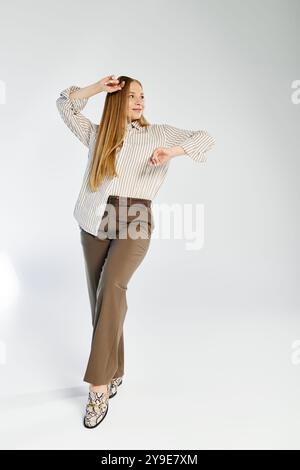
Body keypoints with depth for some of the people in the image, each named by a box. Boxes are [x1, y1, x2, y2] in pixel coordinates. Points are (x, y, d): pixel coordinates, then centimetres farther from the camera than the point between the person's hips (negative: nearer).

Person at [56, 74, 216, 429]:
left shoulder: (158, 134, 8)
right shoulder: (96, 134, 16)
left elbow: (206, 138, 2)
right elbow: (65, 104, 22)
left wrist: (173, 151, -18)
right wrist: (96, 88, 8)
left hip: (134, 224, -4)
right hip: (95, 224, 4)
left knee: (111, 289, -26)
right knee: (103, 300, 5)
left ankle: (99, 386, -20)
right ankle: (114, 375, 22)